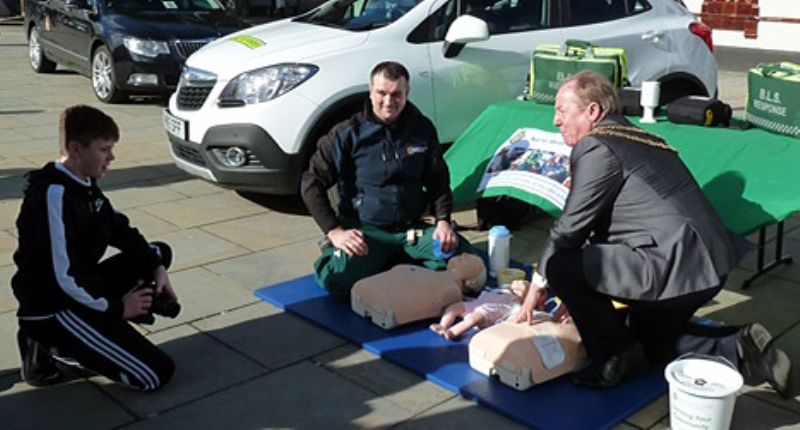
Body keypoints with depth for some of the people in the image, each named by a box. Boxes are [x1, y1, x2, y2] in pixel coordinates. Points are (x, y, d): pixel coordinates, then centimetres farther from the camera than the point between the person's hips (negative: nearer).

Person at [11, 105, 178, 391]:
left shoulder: (84, 184, 5)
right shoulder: (54, 196, -24)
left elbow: (120, 230, 14)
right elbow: (63, 277, -26)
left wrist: (157, 267, 0)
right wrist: (117, 309, -14)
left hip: (81, 291, 10)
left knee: (160, 253, 18)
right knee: (158, 373, -12)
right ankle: (53, 345, -1)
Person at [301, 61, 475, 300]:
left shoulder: (422, 128, 6)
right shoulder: (349, 133, -5)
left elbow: (438, 181, 15)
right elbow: (312, 184, -4)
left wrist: (443, 220, -2)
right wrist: (335, 231, -14)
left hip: (412, 229, 4)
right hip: (365, 231, -3)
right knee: (338, 280, -32)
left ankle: (401, 263, 4)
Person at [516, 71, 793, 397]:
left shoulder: (595, 147, -13)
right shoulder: (629, 138, 18)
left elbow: (571, 227, -12)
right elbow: (601, 225, 21)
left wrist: (539, 284, 2)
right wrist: (578, 296, 24)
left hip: (676, 265, -11)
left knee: (559, 264, -15)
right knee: (649, 336, 30)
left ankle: (618, 357, 0)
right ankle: (740, 349, 15)